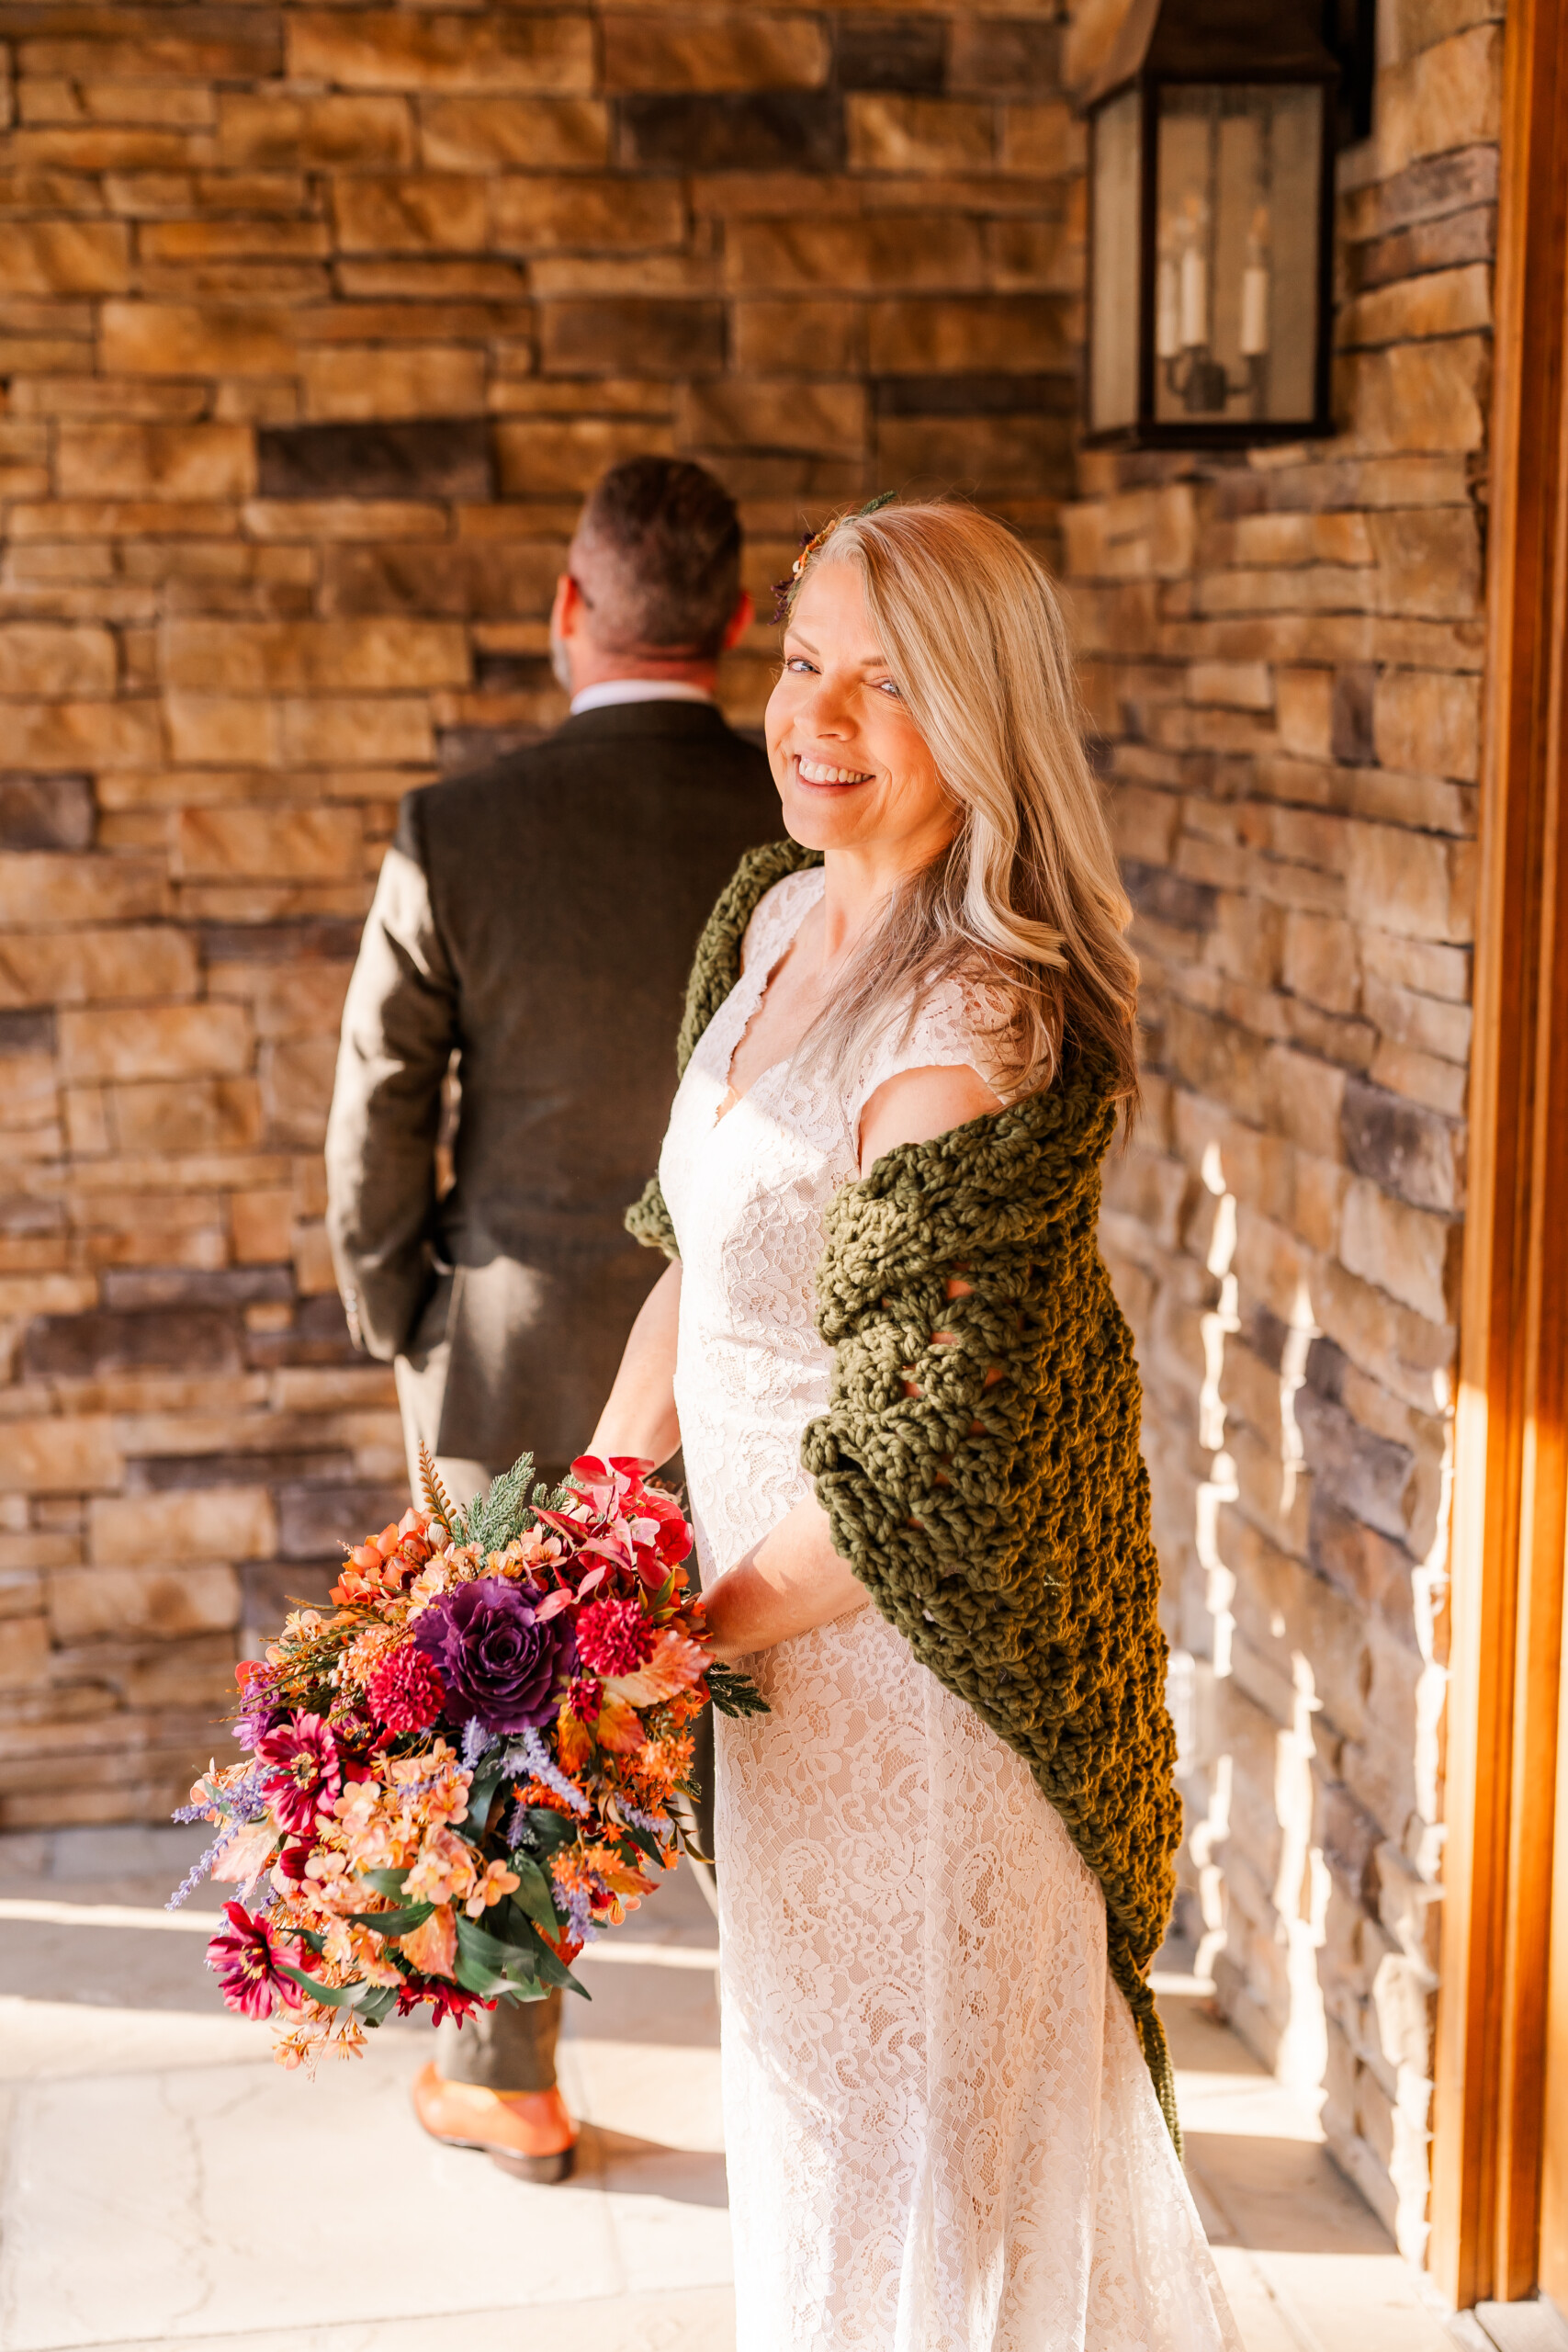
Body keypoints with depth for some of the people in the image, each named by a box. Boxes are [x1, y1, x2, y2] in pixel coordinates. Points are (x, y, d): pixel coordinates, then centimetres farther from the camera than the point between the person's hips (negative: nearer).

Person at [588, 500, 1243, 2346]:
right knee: (804, 2098, 26)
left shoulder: (981, 1030, -26)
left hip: (912, 1658, -8)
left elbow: (922, 1459, -25)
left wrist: (690, 1634, -12)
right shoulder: (773, 919, 1)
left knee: (908, 2142, 13)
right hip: (782, 1608, 8)